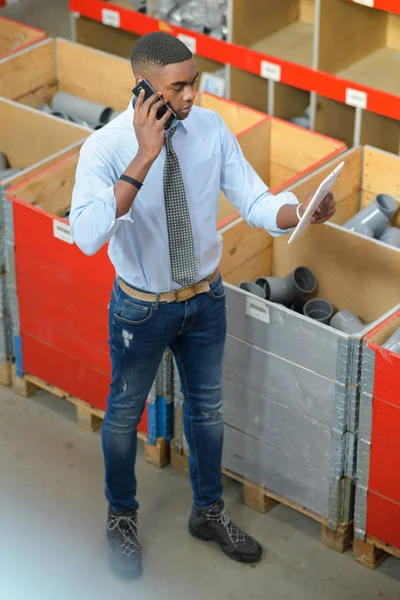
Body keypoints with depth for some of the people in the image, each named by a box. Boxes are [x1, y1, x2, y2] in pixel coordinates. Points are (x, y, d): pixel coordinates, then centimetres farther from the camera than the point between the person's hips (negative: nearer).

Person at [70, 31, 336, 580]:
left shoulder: (212, 129, -13)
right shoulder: (106, 147, -26)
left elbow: (254, 201, -11)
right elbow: (87, 236, -41)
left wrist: (301, 211, -33)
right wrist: (145, 157, -46)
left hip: (206, 298, 4)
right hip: (142, 305, -4)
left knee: (207, 406, 21)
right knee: (125, 411, 16)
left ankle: (209, 513, 45)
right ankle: (122, 519, 42)